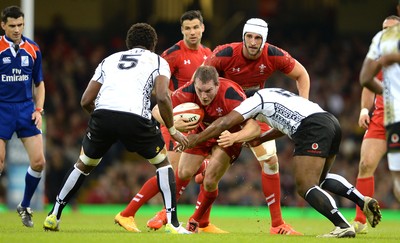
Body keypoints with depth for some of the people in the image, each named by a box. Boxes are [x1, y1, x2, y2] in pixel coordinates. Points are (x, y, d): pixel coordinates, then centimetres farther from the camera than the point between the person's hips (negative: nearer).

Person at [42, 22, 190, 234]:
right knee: (162, 162, 20)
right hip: (135, 118, -3)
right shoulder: (157, 61, 20)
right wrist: (172, 130, 12)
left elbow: (86, 101, 23)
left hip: (102, 114, 3)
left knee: (83, 164, 27)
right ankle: (172, 223, 10)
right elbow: (162, 97, 1)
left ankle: (53, 216, 29)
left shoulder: (110, 60, 30)